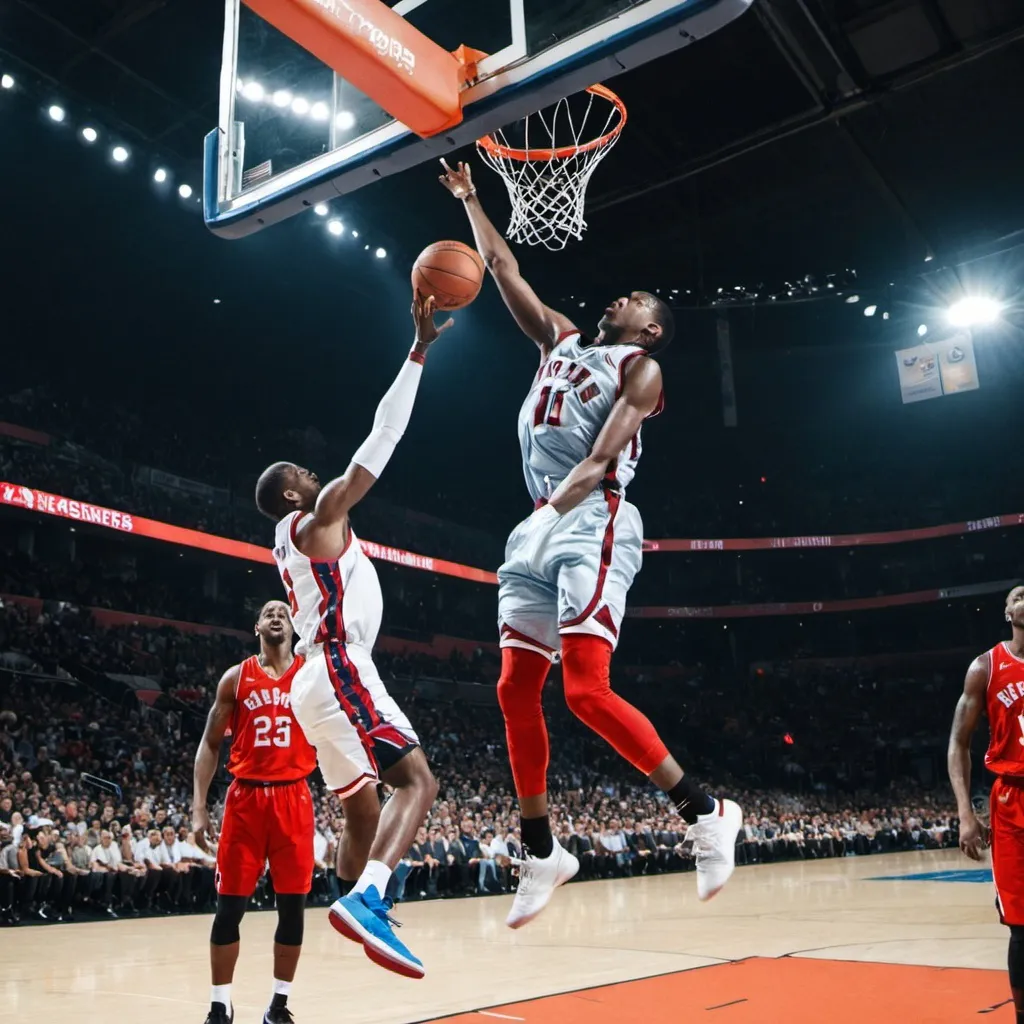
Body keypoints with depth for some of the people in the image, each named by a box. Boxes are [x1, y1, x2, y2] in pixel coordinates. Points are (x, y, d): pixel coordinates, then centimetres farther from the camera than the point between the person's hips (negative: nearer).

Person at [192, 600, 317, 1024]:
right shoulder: (236, 677, 4)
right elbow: (210, 744, 6)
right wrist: (199, 807, -2)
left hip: (293, 799, 1)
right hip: (245, 798, 0)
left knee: (292, 905, 4)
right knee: (229, 906, 2)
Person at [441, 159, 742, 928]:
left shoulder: (640, 368, 3)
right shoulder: (560, 339, 23)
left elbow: (602, 459, -11)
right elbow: (504, 269, 29)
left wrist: (555, 506, -25)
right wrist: (469, 199, 28)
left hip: (593, 526, -7)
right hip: (539, 526, 8)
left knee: (587, 691, -18)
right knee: (516, 691, 3)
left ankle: (705, 813, -4)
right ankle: (542, 853, 14)